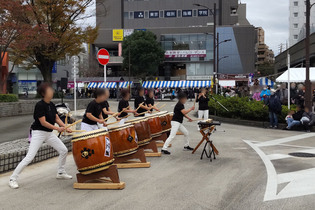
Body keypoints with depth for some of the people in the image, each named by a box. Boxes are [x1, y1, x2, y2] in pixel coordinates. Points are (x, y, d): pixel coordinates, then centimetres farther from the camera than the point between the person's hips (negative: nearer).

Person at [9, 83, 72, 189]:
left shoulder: (51, 105, 6)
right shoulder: (40, 105, -18)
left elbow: (57, 119, 10)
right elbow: (43, 122, -21)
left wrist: (65, 128, -4)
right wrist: (57, 128, -23)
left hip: (49, 133, 8)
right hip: (38, 133, -8)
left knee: (64, 150, 9)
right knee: (29, 157, -13)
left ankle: (61, 173, 27)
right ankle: (13, 179, -3)